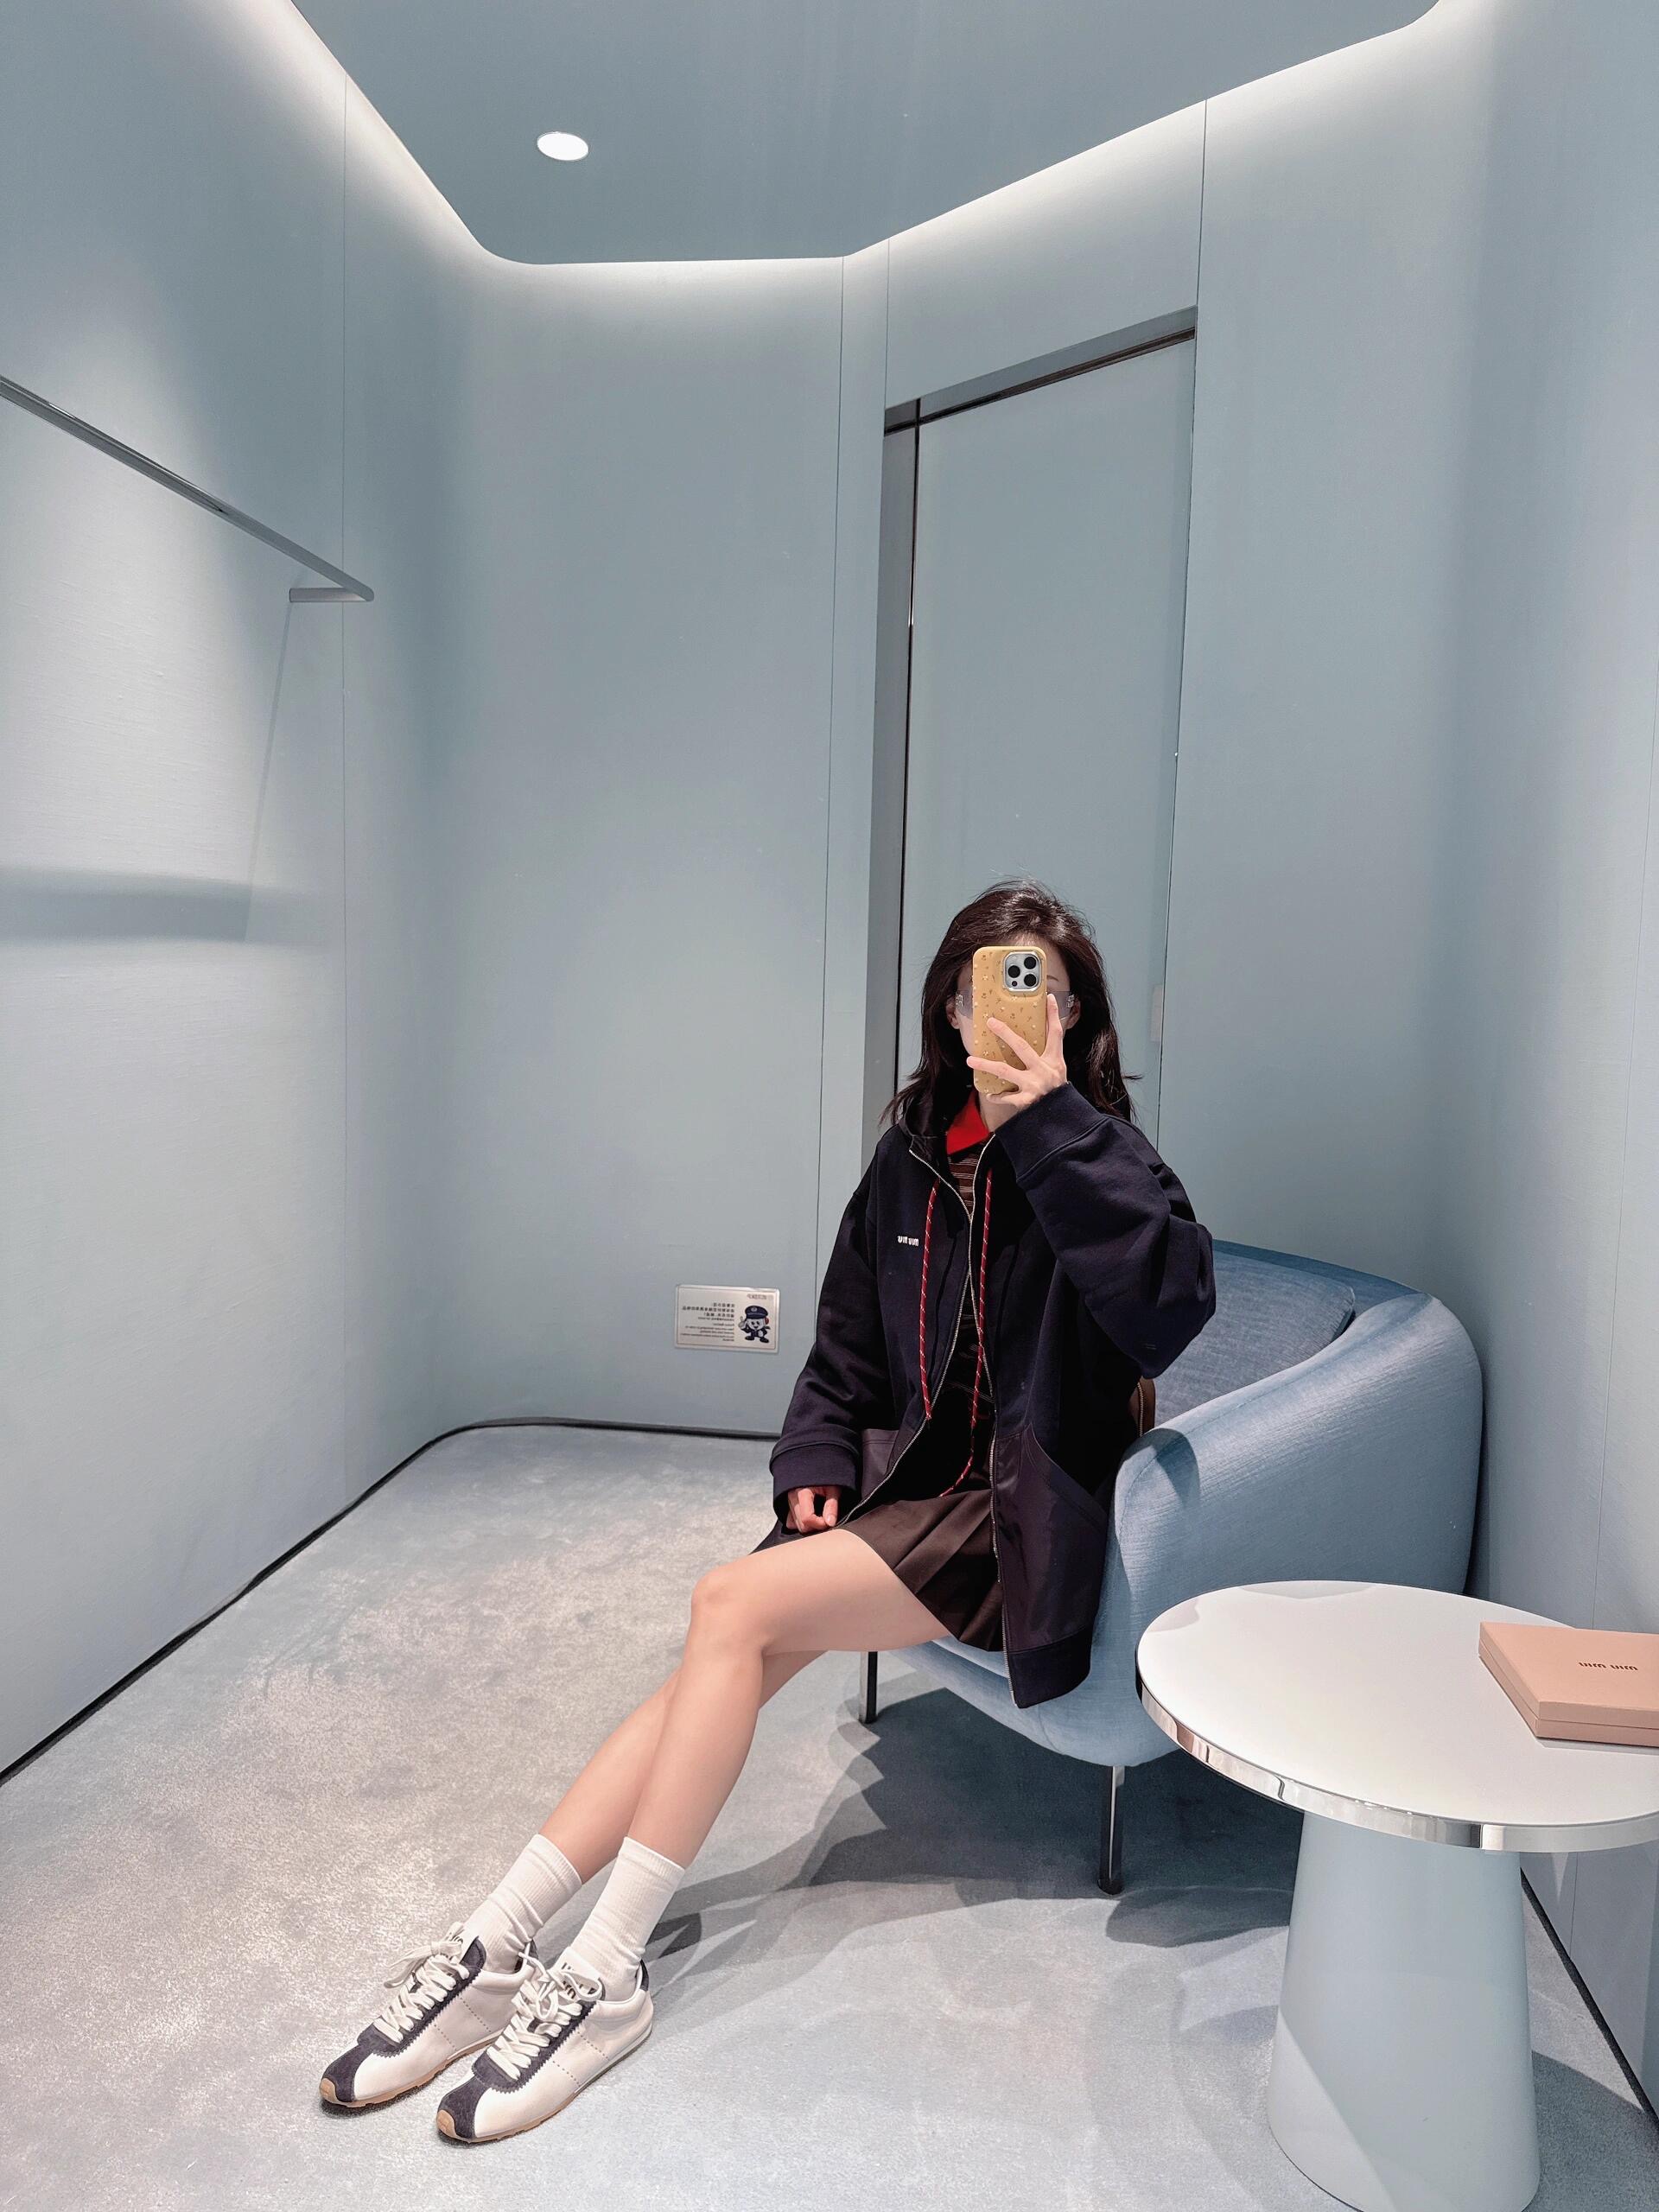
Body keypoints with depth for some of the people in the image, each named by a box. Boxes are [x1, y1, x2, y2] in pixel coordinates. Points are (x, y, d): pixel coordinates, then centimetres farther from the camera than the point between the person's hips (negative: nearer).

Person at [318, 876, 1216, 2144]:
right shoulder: (912, 1154, 7)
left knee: (735, 1605, -22)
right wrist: (815, 1465, 0)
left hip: (1015, 1518, -5)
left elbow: (1176, 1299, -31)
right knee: (735, 1653, -17)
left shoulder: (1093, 1159, -9)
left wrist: (1053, 1122, -33)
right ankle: (495, 1945, -10)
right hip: (906, 1486, 5)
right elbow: (848, 1351, 15)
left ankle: (605, 1976, -10)